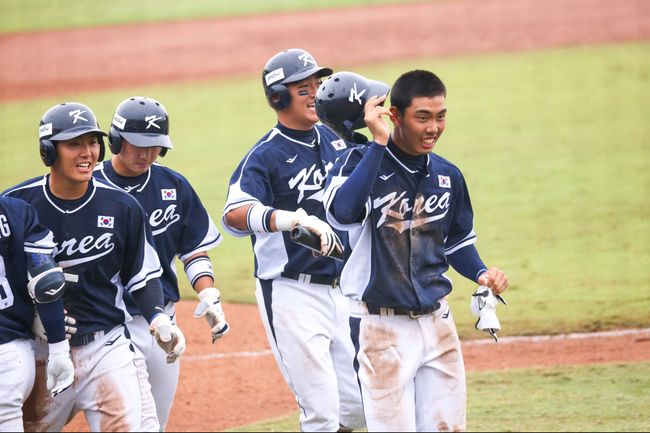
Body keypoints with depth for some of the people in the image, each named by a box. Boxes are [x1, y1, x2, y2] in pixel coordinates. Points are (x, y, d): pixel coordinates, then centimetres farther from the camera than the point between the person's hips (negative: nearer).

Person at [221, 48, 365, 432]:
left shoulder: (335, 140, 9)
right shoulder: (266, 155, -12)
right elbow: (234, 214, -30)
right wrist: (294, 219, -47)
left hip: (341, 288, 7)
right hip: (292, 295, -7)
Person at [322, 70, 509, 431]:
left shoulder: (447, 176, 7)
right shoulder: (360, 163, -10)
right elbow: (342, 212, -31)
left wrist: (481, 273, -1)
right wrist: (379, 143, -28)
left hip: (437, 322, 5)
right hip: (382, 329, -5)